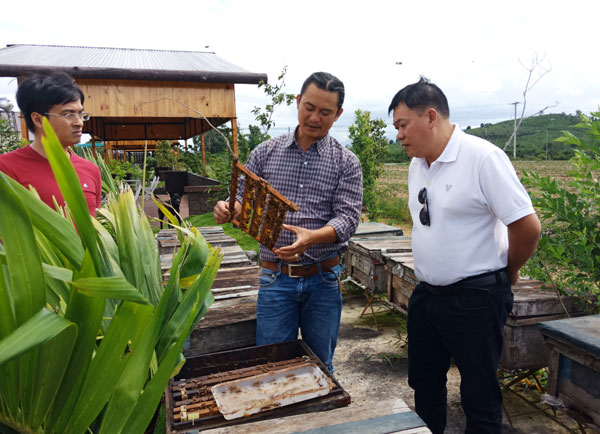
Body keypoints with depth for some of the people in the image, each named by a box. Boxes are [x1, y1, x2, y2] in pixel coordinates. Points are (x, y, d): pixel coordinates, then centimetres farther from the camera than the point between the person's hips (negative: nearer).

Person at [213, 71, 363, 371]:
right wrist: (228, 209, -17)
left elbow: (348, 217, -10)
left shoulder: (346, 163, 0)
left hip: (323, 279, 0)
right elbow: (245, 201, 7)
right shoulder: (265, 153, 4)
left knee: (321, 365, 15)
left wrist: (311, 237, -30)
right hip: (276, 278, 1)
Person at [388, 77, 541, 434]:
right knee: (424, 384, 20)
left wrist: (507, 272, -3)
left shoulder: (483, 158, -18)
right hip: (426, 294, 8)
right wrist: (431, 273, 16)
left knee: (479, 396, 9)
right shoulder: (417, 164, 6)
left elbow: (528, 226, -18)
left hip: (474, 298, -7)